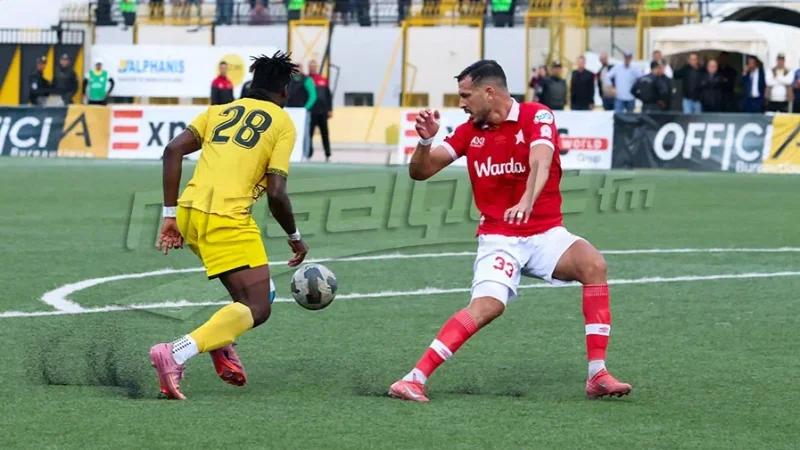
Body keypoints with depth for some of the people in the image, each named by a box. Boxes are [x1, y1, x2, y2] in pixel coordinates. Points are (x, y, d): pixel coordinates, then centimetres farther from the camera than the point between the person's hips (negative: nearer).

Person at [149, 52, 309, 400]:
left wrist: (170, 215, 9)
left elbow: (173, 150, 7)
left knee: (257, 290, 27)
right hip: (228, 218, -7)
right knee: (256, 310, -5)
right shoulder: (282, 123, 5)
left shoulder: (220, 111, 20)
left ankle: (221, 344, 6)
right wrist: (295, 238, 13)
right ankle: (175, 354, -24)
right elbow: (276, 193, -4)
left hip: (189, 212, 7)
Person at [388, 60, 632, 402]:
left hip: (545, 233, -1)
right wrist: (426, 140, -14)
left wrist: (527, 201, -48)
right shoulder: (470, 131, 7)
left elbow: (540, 162, -27)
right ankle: (415, 379, -25)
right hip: (498, 240, 1)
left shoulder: (536, 116, -7)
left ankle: (598, 375, -24)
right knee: (487, 306, -26)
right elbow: (420, 172, 8)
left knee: (593, 263, -29)